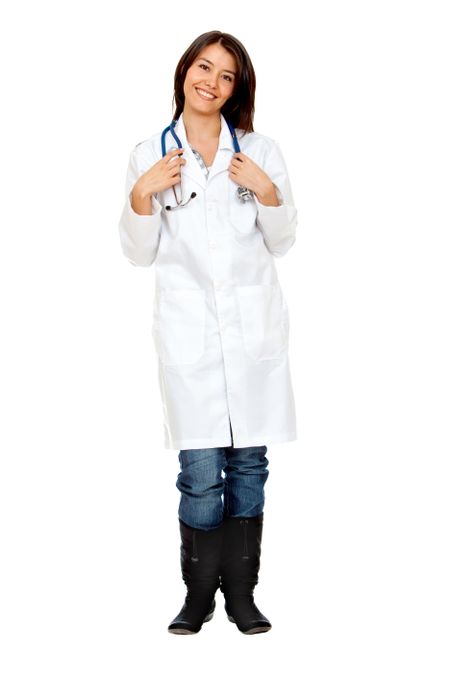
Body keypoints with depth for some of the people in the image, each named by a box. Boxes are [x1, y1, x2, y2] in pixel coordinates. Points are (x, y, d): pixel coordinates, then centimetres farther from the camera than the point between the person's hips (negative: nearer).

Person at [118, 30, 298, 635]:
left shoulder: (261, 152, 7)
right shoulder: (150, 156, 7)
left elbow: (282, 243, 10)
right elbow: (139, 253, 6)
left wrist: (268, 192, -7)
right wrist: (142, 194, -9)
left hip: (255, 325, 1)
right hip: (188, 328, -1)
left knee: (249, 465, 6)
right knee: (201, 471, -4)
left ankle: (241, 591, 18)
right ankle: (199, 593, 13)